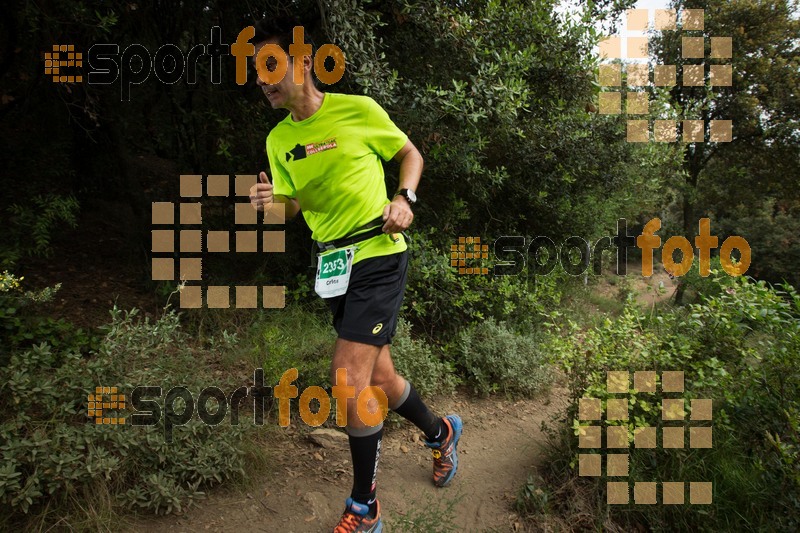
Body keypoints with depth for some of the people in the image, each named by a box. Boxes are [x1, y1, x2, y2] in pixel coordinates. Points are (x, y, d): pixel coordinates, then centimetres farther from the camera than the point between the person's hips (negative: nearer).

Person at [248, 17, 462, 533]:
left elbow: (410, 153, 7)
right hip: (334, 262, 6)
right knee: (377, 377, 11)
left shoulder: (358, 110, -6)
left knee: (349, 377, -13)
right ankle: (441, 432, 41)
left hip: (379, 255, -6)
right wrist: (273, 202, -7)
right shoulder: (278, 139, 9)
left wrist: (404, 198, -11)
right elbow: (294, 205, 15)